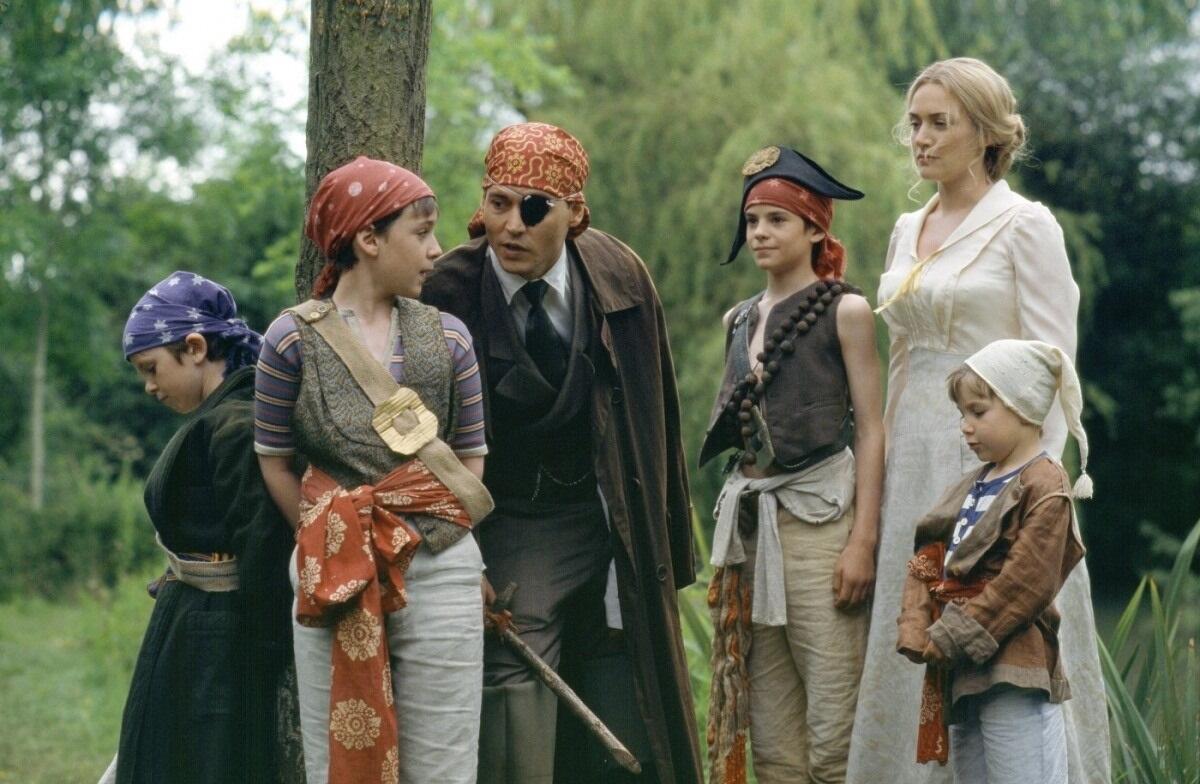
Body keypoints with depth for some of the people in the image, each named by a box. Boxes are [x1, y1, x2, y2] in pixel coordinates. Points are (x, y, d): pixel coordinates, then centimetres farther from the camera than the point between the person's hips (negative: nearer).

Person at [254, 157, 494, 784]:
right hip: (333, 583, -1)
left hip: (440, 573, 2)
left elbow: (471, 459, 11)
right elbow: (274, 463, 5)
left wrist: (428, 541, 3)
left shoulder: (447, 338, 6)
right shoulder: (294, 338, -1)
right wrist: (330, 542, 2)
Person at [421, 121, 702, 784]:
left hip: (614, 527, 3)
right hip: (506, 526, -3)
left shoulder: (619, 279, -5)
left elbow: (656, 418, 3)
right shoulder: (448, 294, -13)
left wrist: (668, 549, 5)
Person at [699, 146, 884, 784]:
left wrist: (863, 539, -14)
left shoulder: (845, 311, -1)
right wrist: (730, 533, 13)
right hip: (749, 520, 6)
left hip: (818, 516, -6)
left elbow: (871, 430, -5)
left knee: (832, 730, -9)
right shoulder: (740, 319, 16)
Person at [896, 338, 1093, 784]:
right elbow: (929, 561, 13)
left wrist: (953, 638, -16)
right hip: (962, 674, 9)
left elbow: (1024, 584, -18)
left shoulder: (1044, 488, -10)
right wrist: (916, 632, -3)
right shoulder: (972, 487, 17)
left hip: (1013, 674, -9)